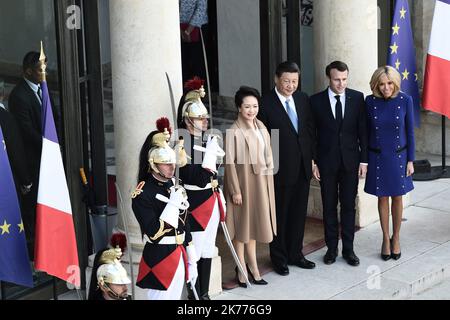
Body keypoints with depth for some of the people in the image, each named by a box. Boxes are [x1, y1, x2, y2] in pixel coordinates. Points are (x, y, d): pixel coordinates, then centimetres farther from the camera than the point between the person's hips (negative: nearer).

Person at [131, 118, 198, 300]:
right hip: (159, 260, -7)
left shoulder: (175, 187, 9)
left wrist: (192, 261, 15)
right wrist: (173, 203, -22)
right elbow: (153, 234, -22)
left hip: (178, 257, 7)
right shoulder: (143, 194, -14)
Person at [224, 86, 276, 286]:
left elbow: (267, 155, 10)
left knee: (253, 224, 16)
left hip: (260, 181, 6)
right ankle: (242, 269, 16)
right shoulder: (234, 132, -16)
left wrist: (267, 180, 9)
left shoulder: (260, 127, 3)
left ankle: (252, 266, 26)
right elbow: (230, 162, -14)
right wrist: (235, 190, -14)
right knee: (241, 226, 5)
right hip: (242, 180, -6)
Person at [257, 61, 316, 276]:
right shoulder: (265, 103, -12)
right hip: (280, 169, -5)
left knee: (299, 214, 15)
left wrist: (312, 158, 8)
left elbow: (310, 129, 12)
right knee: (279, 215, 8)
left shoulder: (303, 99, 6)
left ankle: (295, 254, 29)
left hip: (302, 168, 5)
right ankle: (279, 258, 21)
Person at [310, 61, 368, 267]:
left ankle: (348, 249, 16)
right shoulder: (316, 101, -3)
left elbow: (363, 130, 2)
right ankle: (331, 248, 19)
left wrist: (363, 160, -2)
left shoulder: (357, 98, -1)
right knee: (329, 206, 8)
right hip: (326, 162, 0)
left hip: (350, 161, 1)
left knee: (349, 206, 6)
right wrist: (312, 162, -4)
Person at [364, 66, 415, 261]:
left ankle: (396, 238, 27)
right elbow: (366, 131, 2)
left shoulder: (405, 100, -10)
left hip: (398, 156, 0)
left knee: (397, 198, 10)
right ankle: (386, 239, 24)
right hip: (378, 157, 1)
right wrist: (364, 160, 3)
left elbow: (410, 131, -3)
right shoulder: (370, 101, -7)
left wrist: (410, 160, -4)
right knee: (383, 198, 9)